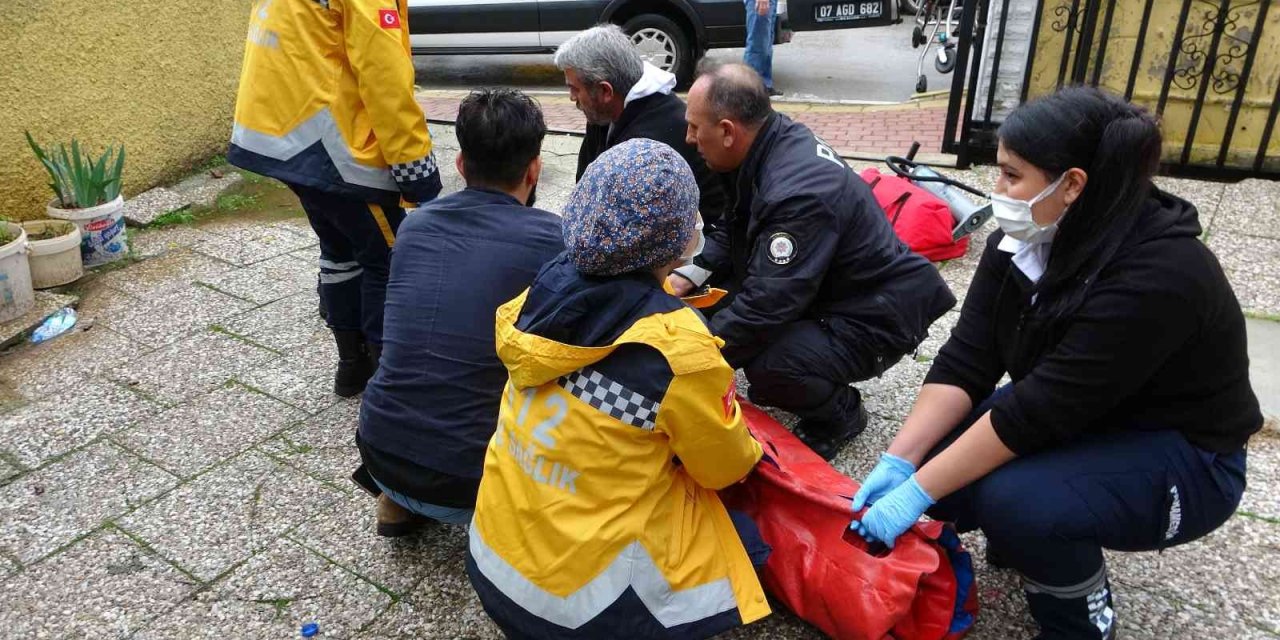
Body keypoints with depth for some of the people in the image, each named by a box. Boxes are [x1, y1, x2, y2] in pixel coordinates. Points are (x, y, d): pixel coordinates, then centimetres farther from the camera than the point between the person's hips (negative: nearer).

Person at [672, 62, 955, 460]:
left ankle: (840, 414, 2)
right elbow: (735, 228, 9)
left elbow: (764, 306, -34)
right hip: (821, 287, 9)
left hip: (876, 319, -9)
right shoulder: (774, 142, -6)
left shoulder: (799, 192, -33)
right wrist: (691, 274, -5)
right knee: (718, 281, 2)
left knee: (768, 369, -32)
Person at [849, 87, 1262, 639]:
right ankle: (1016, 533, 15)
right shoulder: (1023, 239, -10)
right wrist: (899, 462, -22)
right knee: (936, 459, -14)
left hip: (1179, 457, -6)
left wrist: (918, 490, -30)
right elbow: (966, 360, -13)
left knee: (1014, 501, -31)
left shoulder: (1157, 277, -32)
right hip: (1074, 425, 6)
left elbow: (1037, 412, -33)